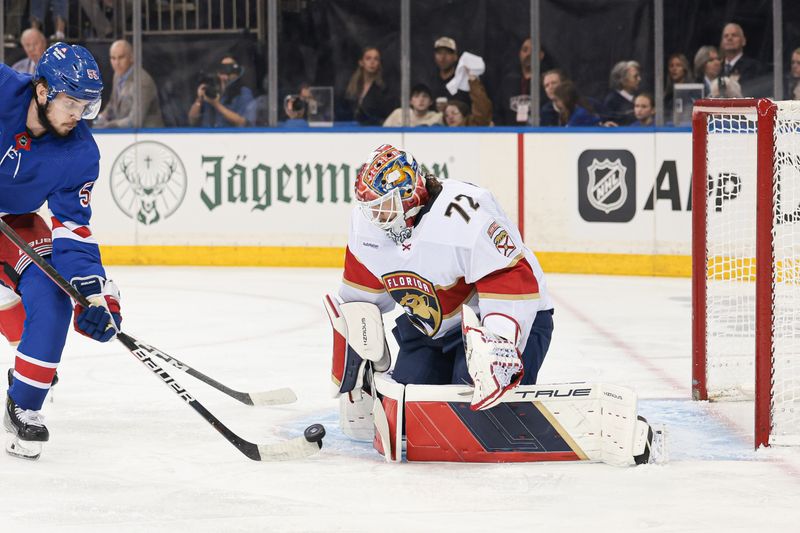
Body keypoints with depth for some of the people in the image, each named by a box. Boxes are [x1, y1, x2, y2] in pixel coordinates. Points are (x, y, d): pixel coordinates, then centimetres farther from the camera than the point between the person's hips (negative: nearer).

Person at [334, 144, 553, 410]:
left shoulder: (463, 214, -32)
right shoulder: (368, 220, -7)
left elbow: (510, 281, -35)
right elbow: (360, 293, 9)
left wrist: (501, 345, -44)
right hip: (427, 328, 8)